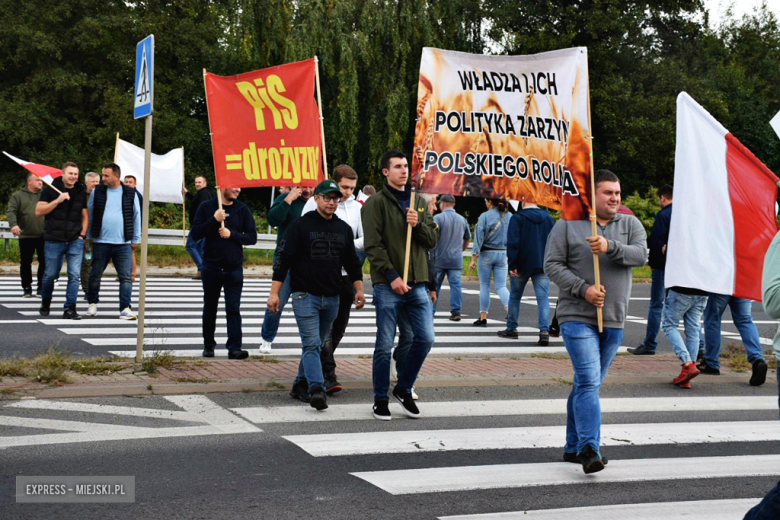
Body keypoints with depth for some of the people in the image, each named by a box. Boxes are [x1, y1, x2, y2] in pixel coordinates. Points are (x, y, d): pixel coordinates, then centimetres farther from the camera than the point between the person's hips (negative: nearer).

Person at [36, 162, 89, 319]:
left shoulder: (81, 192, 10)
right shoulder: (50, 190, 0)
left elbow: (85, 216, 14)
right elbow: (39, 211, -7)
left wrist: (82, 235, 3)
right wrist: (57, 200, -17)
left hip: (75, 241, 2)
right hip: (54, 240, -2)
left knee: (74, 275, -8)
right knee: (50, 275, 6)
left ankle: (70, 309, -5)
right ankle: (45, 302, 31)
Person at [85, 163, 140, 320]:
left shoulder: (130, 193, 4)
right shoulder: (97, 191, 5)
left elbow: (136, 217, 10)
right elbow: (90, 215, 11)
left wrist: (135, 239, 8)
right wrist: (89, 236, 9)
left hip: (123, 243, -1)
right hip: (100, 242, 1)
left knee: (126, 277, -5)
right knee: (95, 275, 9)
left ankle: (125, 308, -2)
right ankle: (93, 304, 26)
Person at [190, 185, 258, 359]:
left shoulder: (243, 210, 3)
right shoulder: (207, 207, -1)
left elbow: (252, 237, 0)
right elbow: (195, 234, -7)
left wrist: (232, 234, -15)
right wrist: (214, 220, -18)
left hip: (234, 268, 0)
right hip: (211, 268, 0)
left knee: (233, 309, -7)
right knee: (210, 309, 11)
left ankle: (235, 347, -10)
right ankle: (209, 345, 23)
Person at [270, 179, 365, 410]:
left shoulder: (344, 229, 12)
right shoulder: (300, 225, -4)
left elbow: (352, 263, 19)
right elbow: (283, 260, -6)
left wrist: (359, 289, 8)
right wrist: (274, 292, -11)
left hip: (332, 298, 5)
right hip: (305, 295, -5)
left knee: (318, 344, 12)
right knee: (312, 344, -13)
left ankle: (301, 384, 24)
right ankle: (316, 389, -19)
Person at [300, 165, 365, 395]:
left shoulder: (357, 207, 10)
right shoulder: (315, 202, -1)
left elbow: (366, 239, 8)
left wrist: (348, 245, -10)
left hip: (347, 274, 5)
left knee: (339, 326, 11)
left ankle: (315, 367, 28)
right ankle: (328, 376, -14)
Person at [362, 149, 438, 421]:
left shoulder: (419, 202, 15)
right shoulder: (376, 203, -2)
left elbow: (432, 240, 12)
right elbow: (373, 245, -9)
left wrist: (418, 224, -8)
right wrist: (392, 276, -17)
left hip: (417, 284, 5)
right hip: (388, 285, -5)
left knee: (425, 338, 0)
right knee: (385, 345, 0)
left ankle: (404, 389, 19)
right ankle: (381, 399, 13)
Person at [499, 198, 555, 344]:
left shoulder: (517, 218, -7)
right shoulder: (548, 218, 7)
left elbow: (513, 243, -13)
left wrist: (512, 265, -11)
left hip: (522, 265, -2)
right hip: (543, 265, 2)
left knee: (515, 295, 15)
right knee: (543, 298, -3)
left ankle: (511, 328, 23)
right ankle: (544, 331, -17)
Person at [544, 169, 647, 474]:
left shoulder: (629, 225, 10)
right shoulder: (568, 225, 0)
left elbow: (640, 254, -8)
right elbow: (552, 265, -5)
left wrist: (610, 247, -25)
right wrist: (583, 288, -17)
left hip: (614, 320, 4)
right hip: (577, 316, -4)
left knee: (588, 384, 13)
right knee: (588, 382, -16)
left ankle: (573, 447, 23)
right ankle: (589, 449, -20)